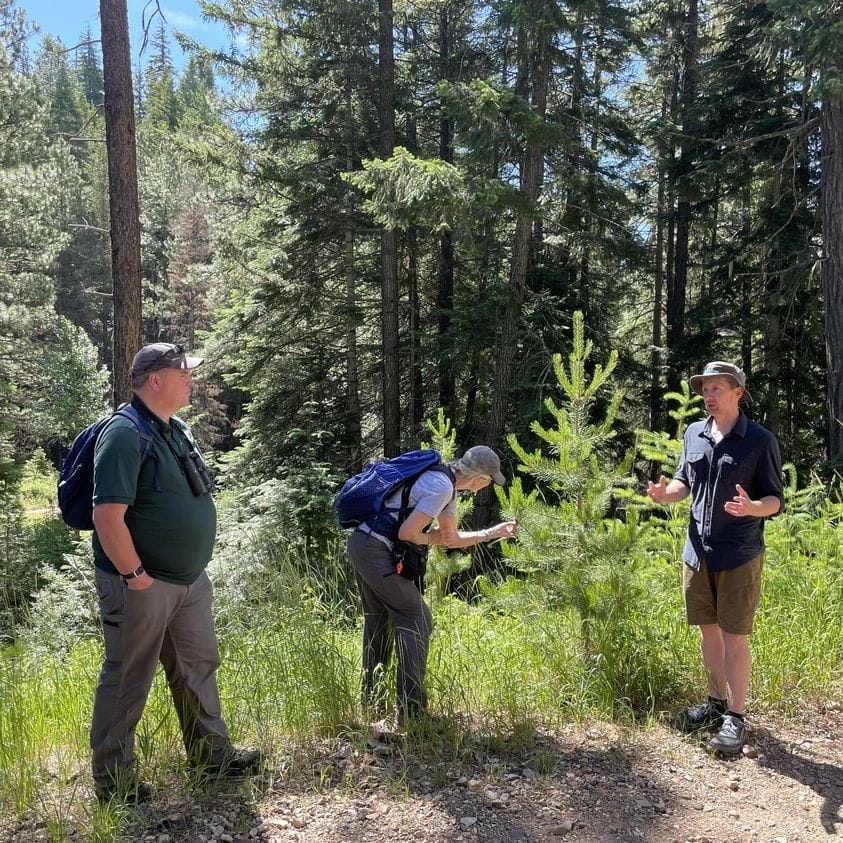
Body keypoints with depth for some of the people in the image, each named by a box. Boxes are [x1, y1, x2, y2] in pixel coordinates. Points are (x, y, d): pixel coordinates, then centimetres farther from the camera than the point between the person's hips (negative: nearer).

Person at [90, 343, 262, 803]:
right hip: (142, 586, -9)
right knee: (127, 680, 6)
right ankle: (112, 779, 22)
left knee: (198, 666, 18)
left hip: (190, 580, 9)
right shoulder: (125, 433, -19)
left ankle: (211, 752, 34)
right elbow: (108, 515, -24)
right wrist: (136, 576, -20)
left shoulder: (177, 430, 10)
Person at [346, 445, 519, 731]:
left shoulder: (444, 483, 15)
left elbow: (451, 537, 24)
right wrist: (432, 538, 0)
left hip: (360, 544, 11)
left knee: (377, 620, 20)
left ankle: (370, 701, 30)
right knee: (416, 619, -6)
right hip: (376, 550, -11)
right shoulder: (442, 487, -17)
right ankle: (409, 712, -7)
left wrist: (493, 532, 24)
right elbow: (406, 533, -19)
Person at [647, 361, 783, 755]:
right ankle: (716, 701, 32)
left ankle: (735, 717, 14)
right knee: (708, 630, 15)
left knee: (734, 637, 1)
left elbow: (776, 499, -6)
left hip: (739, 556, -5)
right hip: (697, 552, 5)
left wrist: (752, 508, -28)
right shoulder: (693, 434, 6)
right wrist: (667, 493, -6)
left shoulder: (760, 440, -8)